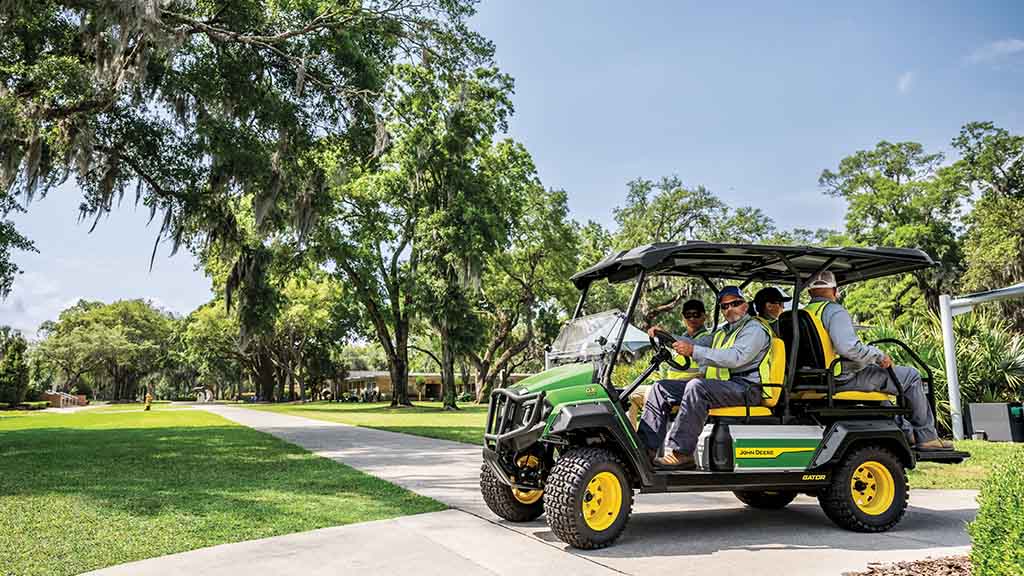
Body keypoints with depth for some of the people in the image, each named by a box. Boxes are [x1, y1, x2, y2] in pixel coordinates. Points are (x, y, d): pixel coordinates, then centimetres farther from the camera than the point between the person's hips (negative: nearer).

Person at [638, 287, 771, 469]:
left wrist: (694, 351, -27)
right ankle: (646, 447, -11)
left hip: (744, 387, -9)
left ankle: (680, 453, -37)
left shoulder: (755, 329, -2)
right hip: (718, 385, 9)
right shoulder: (723, 332, 29)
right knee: (661, 387, -1)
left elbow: (736, 358, -20)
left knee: (696, 386, -37)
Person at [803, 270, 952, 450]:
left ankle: (907, 433, 34)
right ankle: (926, 437, 12)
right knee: (911, 377, 3)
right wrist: (879, 356, -15)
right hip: (846, 379, -9)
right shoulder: (835, 311, -15)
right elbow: (848, 347, -29)